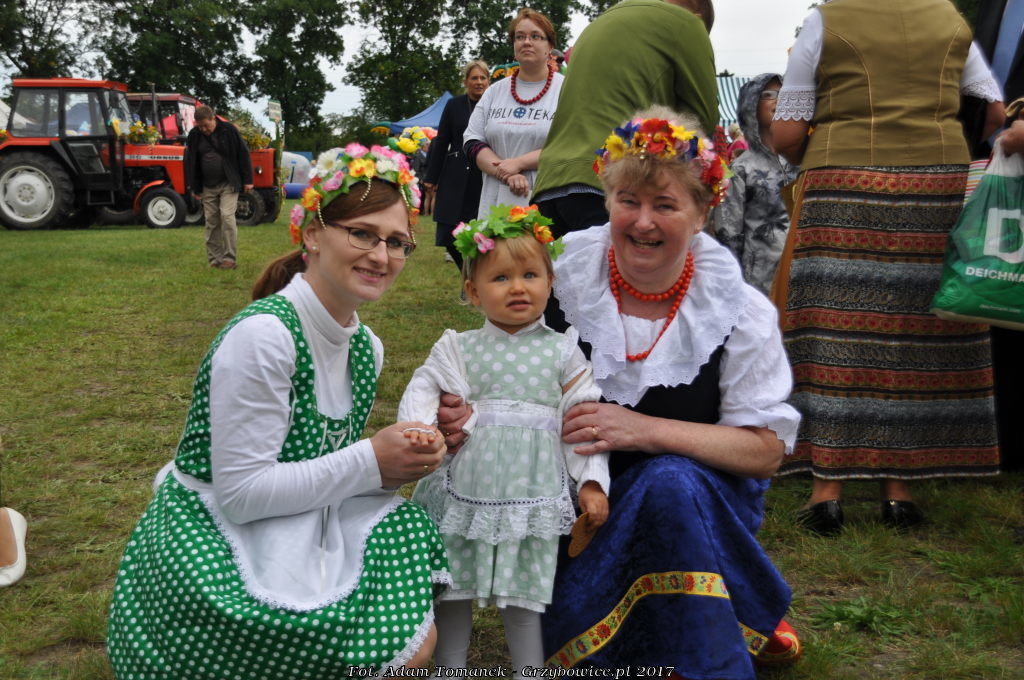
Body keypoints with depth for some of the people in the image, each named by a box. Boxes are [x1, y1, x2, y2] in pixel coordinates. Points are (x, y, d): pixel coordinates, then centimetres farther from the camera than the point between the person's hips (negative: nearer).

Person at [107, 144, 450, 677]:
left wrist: (402, 458, -9)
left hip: (294, 529, 8)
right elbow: (241, 492, -23)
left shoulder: (365, 347, 4)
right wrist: (370, 463, -20)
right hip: (212, 550, -8)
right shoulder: (262, 335, -22)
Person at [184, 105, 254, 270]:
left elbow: (243, 154, -3)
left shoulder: (229, 130, -7)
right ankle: (214, 258, 13)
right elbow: (190, 162, 10)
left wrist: (247, 180, -4)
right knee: (211, 222, 5)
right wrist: (194, 187, 8)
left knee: (227, 217, -14)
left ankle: (230, 258, -8)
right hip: (207, 187, 4)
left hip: (228, 184, -4)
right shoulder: (194, 135, 2)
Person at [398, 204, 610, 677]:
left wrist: (592, 481, -3)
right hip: (467, 491, 2)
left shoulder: (562, 351, 2)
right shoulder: (459, 350, 3)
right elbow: (419, 394, 2)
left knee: (525, 593, 7)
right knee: (453, 588, 13)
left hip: (534, 493, -1)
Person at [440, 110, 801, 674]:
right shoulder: (560, 283, -7)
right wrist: (464, 416, -23)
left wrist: (648, 431, -23)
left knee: (669, 482, -34)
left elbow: (767, 447, -9)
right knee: (568, 634, -24)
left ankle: (712, 663, -15)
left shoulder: (741, 312, -8)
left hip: (702, 503, 0)